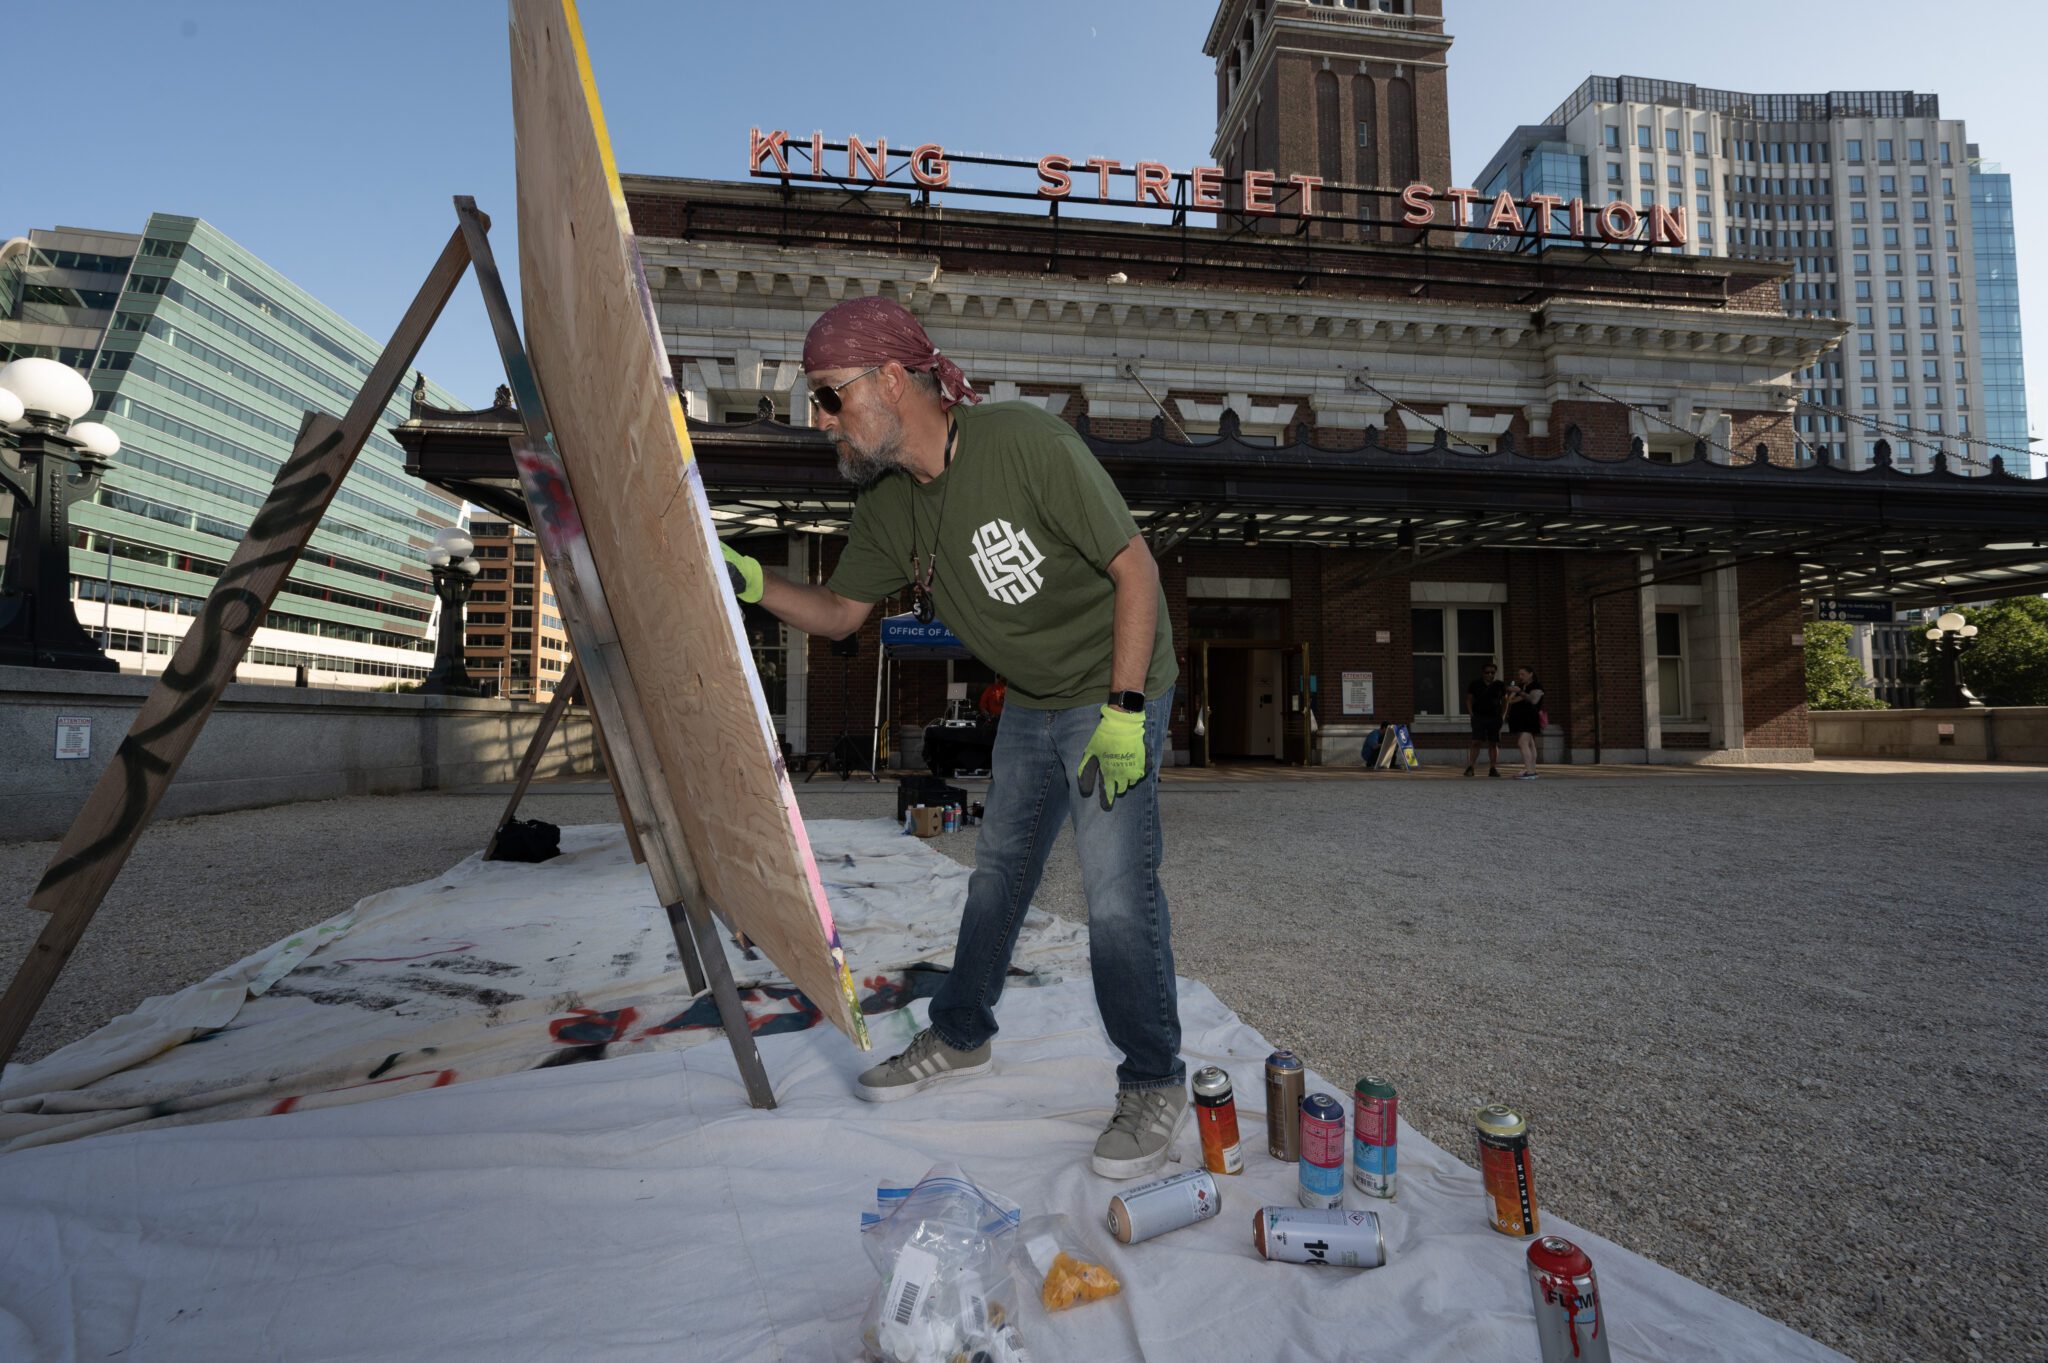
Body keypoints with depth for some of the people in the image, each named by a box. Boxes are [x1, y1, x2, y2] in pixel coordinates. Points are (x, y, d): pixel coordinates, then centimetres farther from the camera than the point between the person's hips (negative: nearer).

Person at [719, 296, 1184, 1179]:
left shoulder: (1026, 444, -25)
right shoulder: (887, 504, -3)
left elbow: (1135, 566, -22)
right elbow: (839, 613, 7)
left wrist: (1125, 712, -25)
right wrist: (749, 583, -10)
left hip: (1114, 691, -7)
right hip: (1029, 704, 7)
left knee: (1118, 890, -11)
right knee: (997, 872, 16)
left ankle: (1154, 1085, 9)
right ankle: (959, 1038, 35)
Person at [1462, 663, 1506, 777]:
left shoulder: (1500, 685, 5)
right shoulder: (1475, 684, 1)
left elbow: (1504, 701, 14)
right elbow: (1469, 700, 6)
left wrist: (1502, 716, 6)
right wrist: (1471, 714, -4)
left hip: (1494, 718, 2)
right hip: (1479, 717, -2)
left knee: (1493, 744, 4)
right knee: (1476, 742, -10)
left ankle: (1493, 768, 9)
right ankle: (1470, 767, -11)